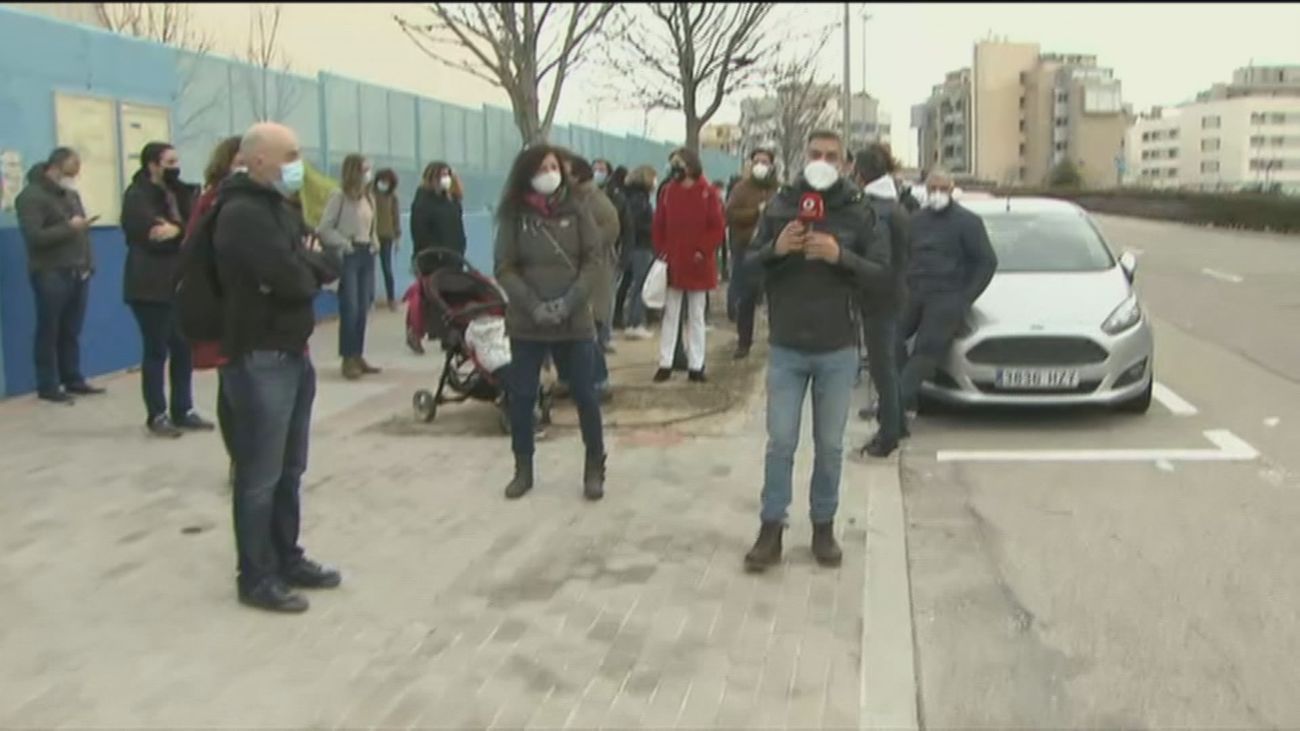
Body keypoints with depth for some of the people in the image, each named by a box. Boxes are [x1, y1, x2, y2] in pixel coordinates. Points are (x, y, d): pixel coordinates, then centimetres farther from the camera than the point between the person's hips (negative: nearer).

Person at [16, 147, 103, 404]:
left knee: (71, 332, 9)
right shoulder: (31, 196, -8)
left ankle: (73, 380, 17)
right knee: (49, 332, -1)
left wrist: (88, 263, 10)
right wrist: (69, 228, -14)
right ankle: (47, 386, 5)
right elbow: (33, 237, -18)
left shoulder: (71, 194, 17)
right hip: (51, 275, -7)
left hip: (78, 273, 7)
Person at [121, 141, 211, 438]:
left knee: (184, 349, 9)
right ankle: (157, 416, 8)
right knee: (156, 351, -1)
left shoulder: (180, 193, 14)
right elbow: (154, 237, -21)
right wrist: (184, 232, -13)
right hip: (151, 287, -7)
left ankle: (183, 411, 18)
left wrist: (176, 230, -16)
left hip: (180, 283, 7)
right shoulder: (137, 196, -8)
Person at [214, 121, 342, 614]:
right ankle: (257, 578, 7)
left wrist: (306, 262, -11)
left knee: (290, 468, 16)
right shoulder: (243, 214, -16)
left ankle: (287, 558, 27)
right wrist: (311, 265, -3)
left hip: (294, 351, 10)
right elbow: (291, 280, -24)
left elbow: (330, 267, 9)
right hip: (260, 358, -9)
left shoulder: (280, 209, 15)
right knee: (260, 475, -2)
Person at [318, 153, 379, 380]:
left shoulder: (369, 197, 12)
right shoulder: (339, 196, -8)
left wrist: (374, 243, 6)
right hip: (348, 255, -7)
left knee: (364, 308, 6)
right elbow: (324, 229, -9)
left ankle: (358, 356, 14)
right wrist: (345, 244, -14)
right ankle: (348, 358, -3)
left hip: (366, 254, 7)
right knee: (350, 308, -9)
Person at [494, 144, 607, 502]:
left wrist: (569, 302, -14)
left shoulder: (577, 212, 1)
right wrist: (534, 305, -15)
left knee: (585, 396, 3)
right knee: (521, 397, 5)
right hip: (526, 324, 0)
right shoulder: (513, 217, 0)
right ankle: (523, 470, 21)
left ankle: (595, 470, 17)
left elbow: (595, 260, -2)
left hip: (575, 322, 0)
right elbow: (504, 269, -3)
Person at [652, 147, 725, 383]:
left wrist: (703, 251, -15)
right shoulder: (668, 191, 3)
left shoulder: (708, 193, -5)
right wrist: (661, 251, -3)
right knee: (670, 315, 7)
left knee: (697, 317, 7)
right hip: (672, 263, 2)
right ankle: (665, 364, 12)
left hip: (698, 265, -2)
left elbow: (718, 228, -7)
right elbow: (659, 225, 6)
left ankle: (696, 366, 11)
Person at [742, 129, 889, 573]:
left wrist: (841, 256, -21)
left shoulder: (858, 213, -1)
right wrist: (775, 249, -17)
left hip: (837, 350, 0)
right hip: (786, 348, 1)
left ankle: (823, 527, 21)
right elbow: (749, 265, 5)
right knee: (780, 442, 3)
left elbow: (881, 271, -3)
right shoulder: (779, 207, 2)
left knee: (830, 445, 7)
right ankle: (771, 530, 12)